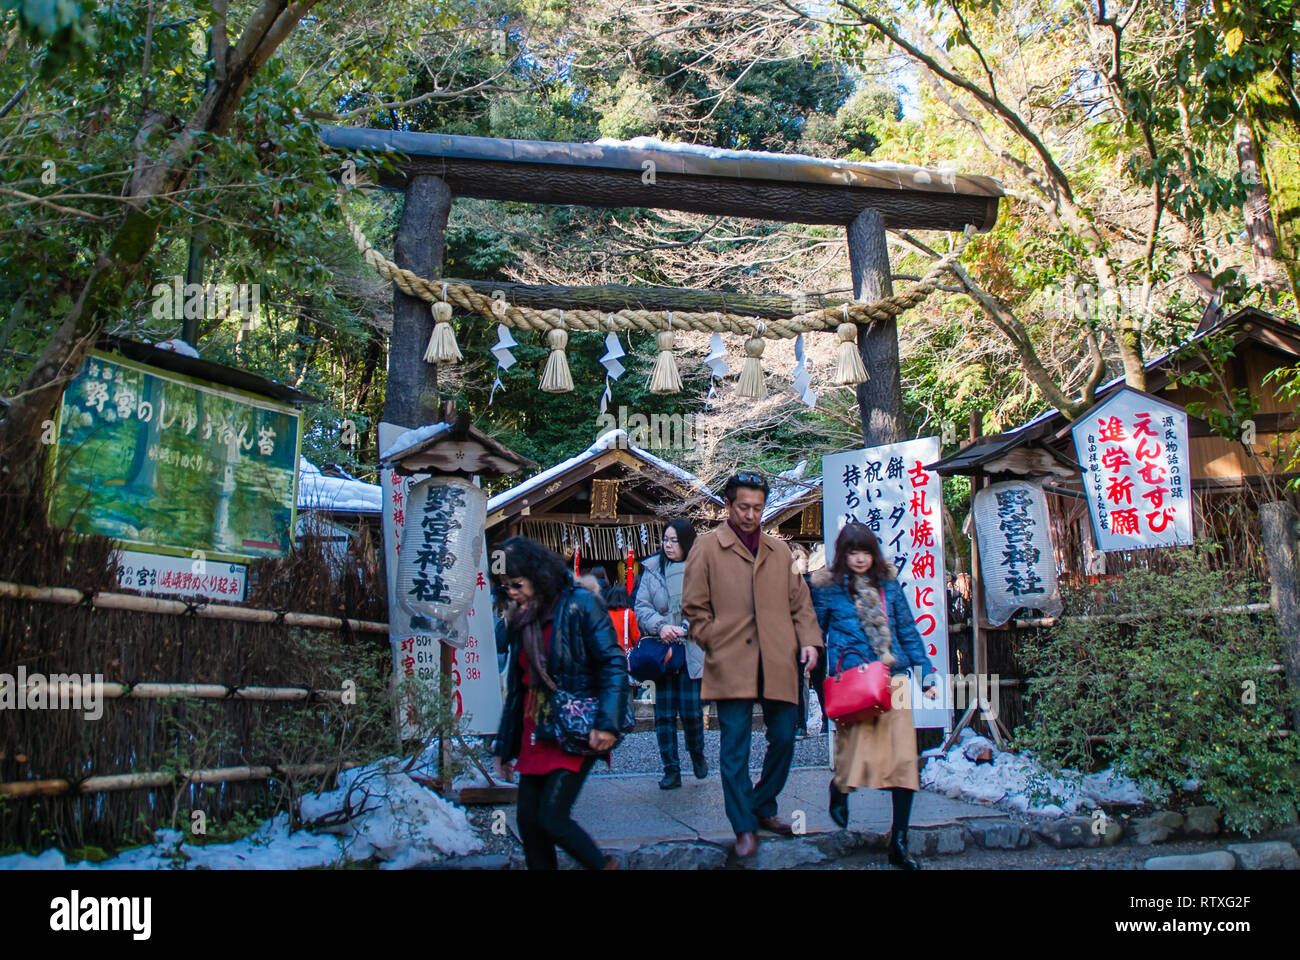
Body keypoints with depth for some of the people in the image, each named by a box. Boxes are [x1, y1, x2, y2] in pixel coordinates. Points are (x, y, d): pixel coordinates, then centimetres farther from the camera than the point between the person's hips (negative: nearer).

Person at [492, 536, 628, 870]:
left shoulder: (580, 604, -8)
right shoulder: (522, 619, 13)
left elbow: (613, 664, -13)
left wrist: (607, 723, -22)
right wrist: (505, 745, 18)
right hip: (536, 732, 7)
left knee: (551, 818, -12)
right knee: (527, 821, 4)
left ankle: (603, 865, 12)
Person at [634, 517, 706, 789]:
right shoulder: (653, 569, 4)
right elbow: (641, 606, 3)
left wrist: (683, 629, -14)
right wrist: (660, 626, -14)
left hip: (692, 650, -2)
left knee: (691, 711, -2)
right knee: (664, 713, 4)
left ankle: (697, 753, 28)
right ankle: (671, 771, 14)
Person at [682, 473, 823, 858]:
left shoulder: (779, 551, 15)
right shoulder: (707, 547, 3)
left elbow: (799, 601, 17)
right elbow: (694, 607, 3)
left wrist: (809, 640, 3)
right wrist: (716, 646, -3)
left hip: (777, 664, 4)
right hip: (732, 665, -4)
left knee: (784, 739, 9)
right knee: (735, 749, -2)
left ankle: (763, 808, 30)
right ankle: (745, 828, 11)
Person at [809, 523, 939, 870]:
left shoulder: (888, 585, 10)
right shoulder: (828, 588, 1)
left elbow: (908, 631, 14)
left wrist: (927, 673, 10)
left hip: (894, 679, 3)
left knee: (905, 759, -2)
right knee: (858, 755, -6)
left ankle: (899, 844, 10)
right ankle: (838, 788, 33)